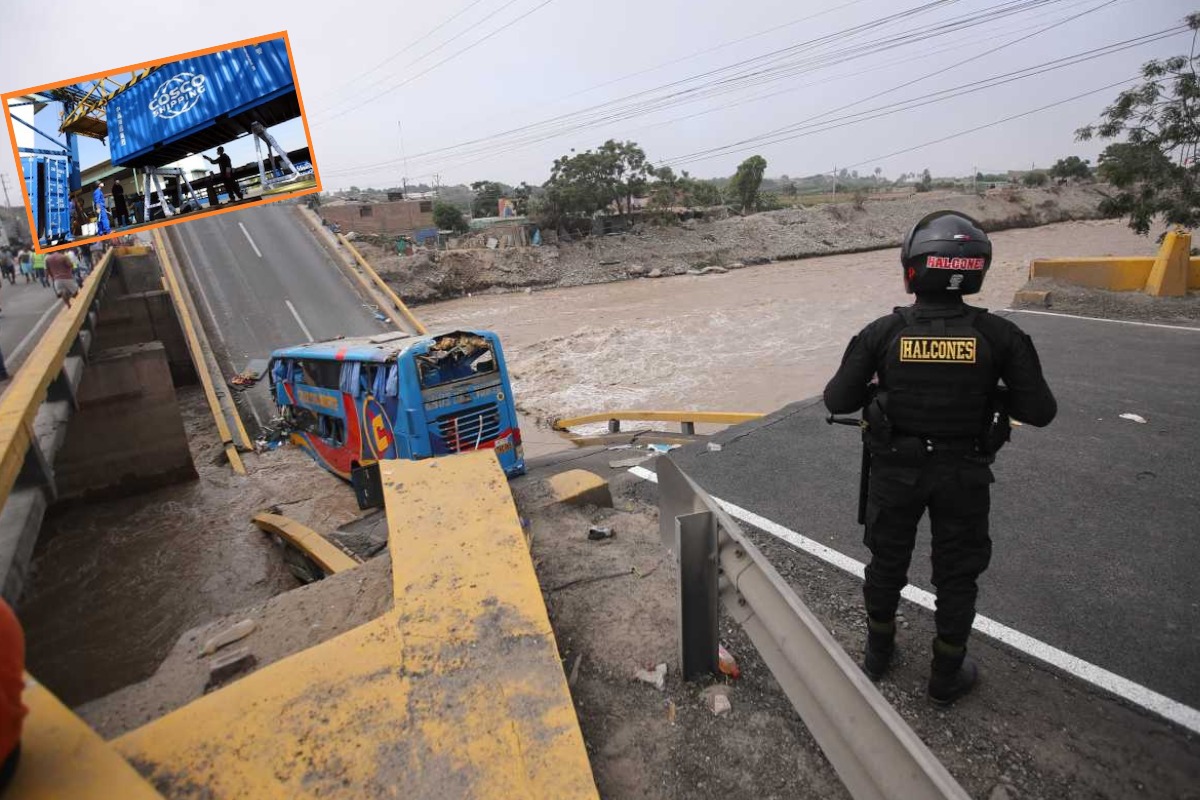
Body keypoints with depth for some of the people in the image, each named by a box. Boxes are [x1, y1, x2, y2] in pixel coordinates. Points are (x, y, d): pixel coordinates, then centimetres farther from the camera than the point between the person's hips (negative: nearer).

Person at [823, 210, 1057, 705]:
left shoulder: (883, 332, -16)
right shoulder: (998, 335, -12)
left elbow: (837, 400, -13)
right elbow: (1040, 411, -8)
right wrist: (992, 393, 8)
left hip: (896, 470, 0)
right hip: (965, 474, 0)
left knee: (886, 562, 20)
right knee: (957, 573, 18)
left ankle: (878, 653, 40)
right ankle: (947, 676, 34)